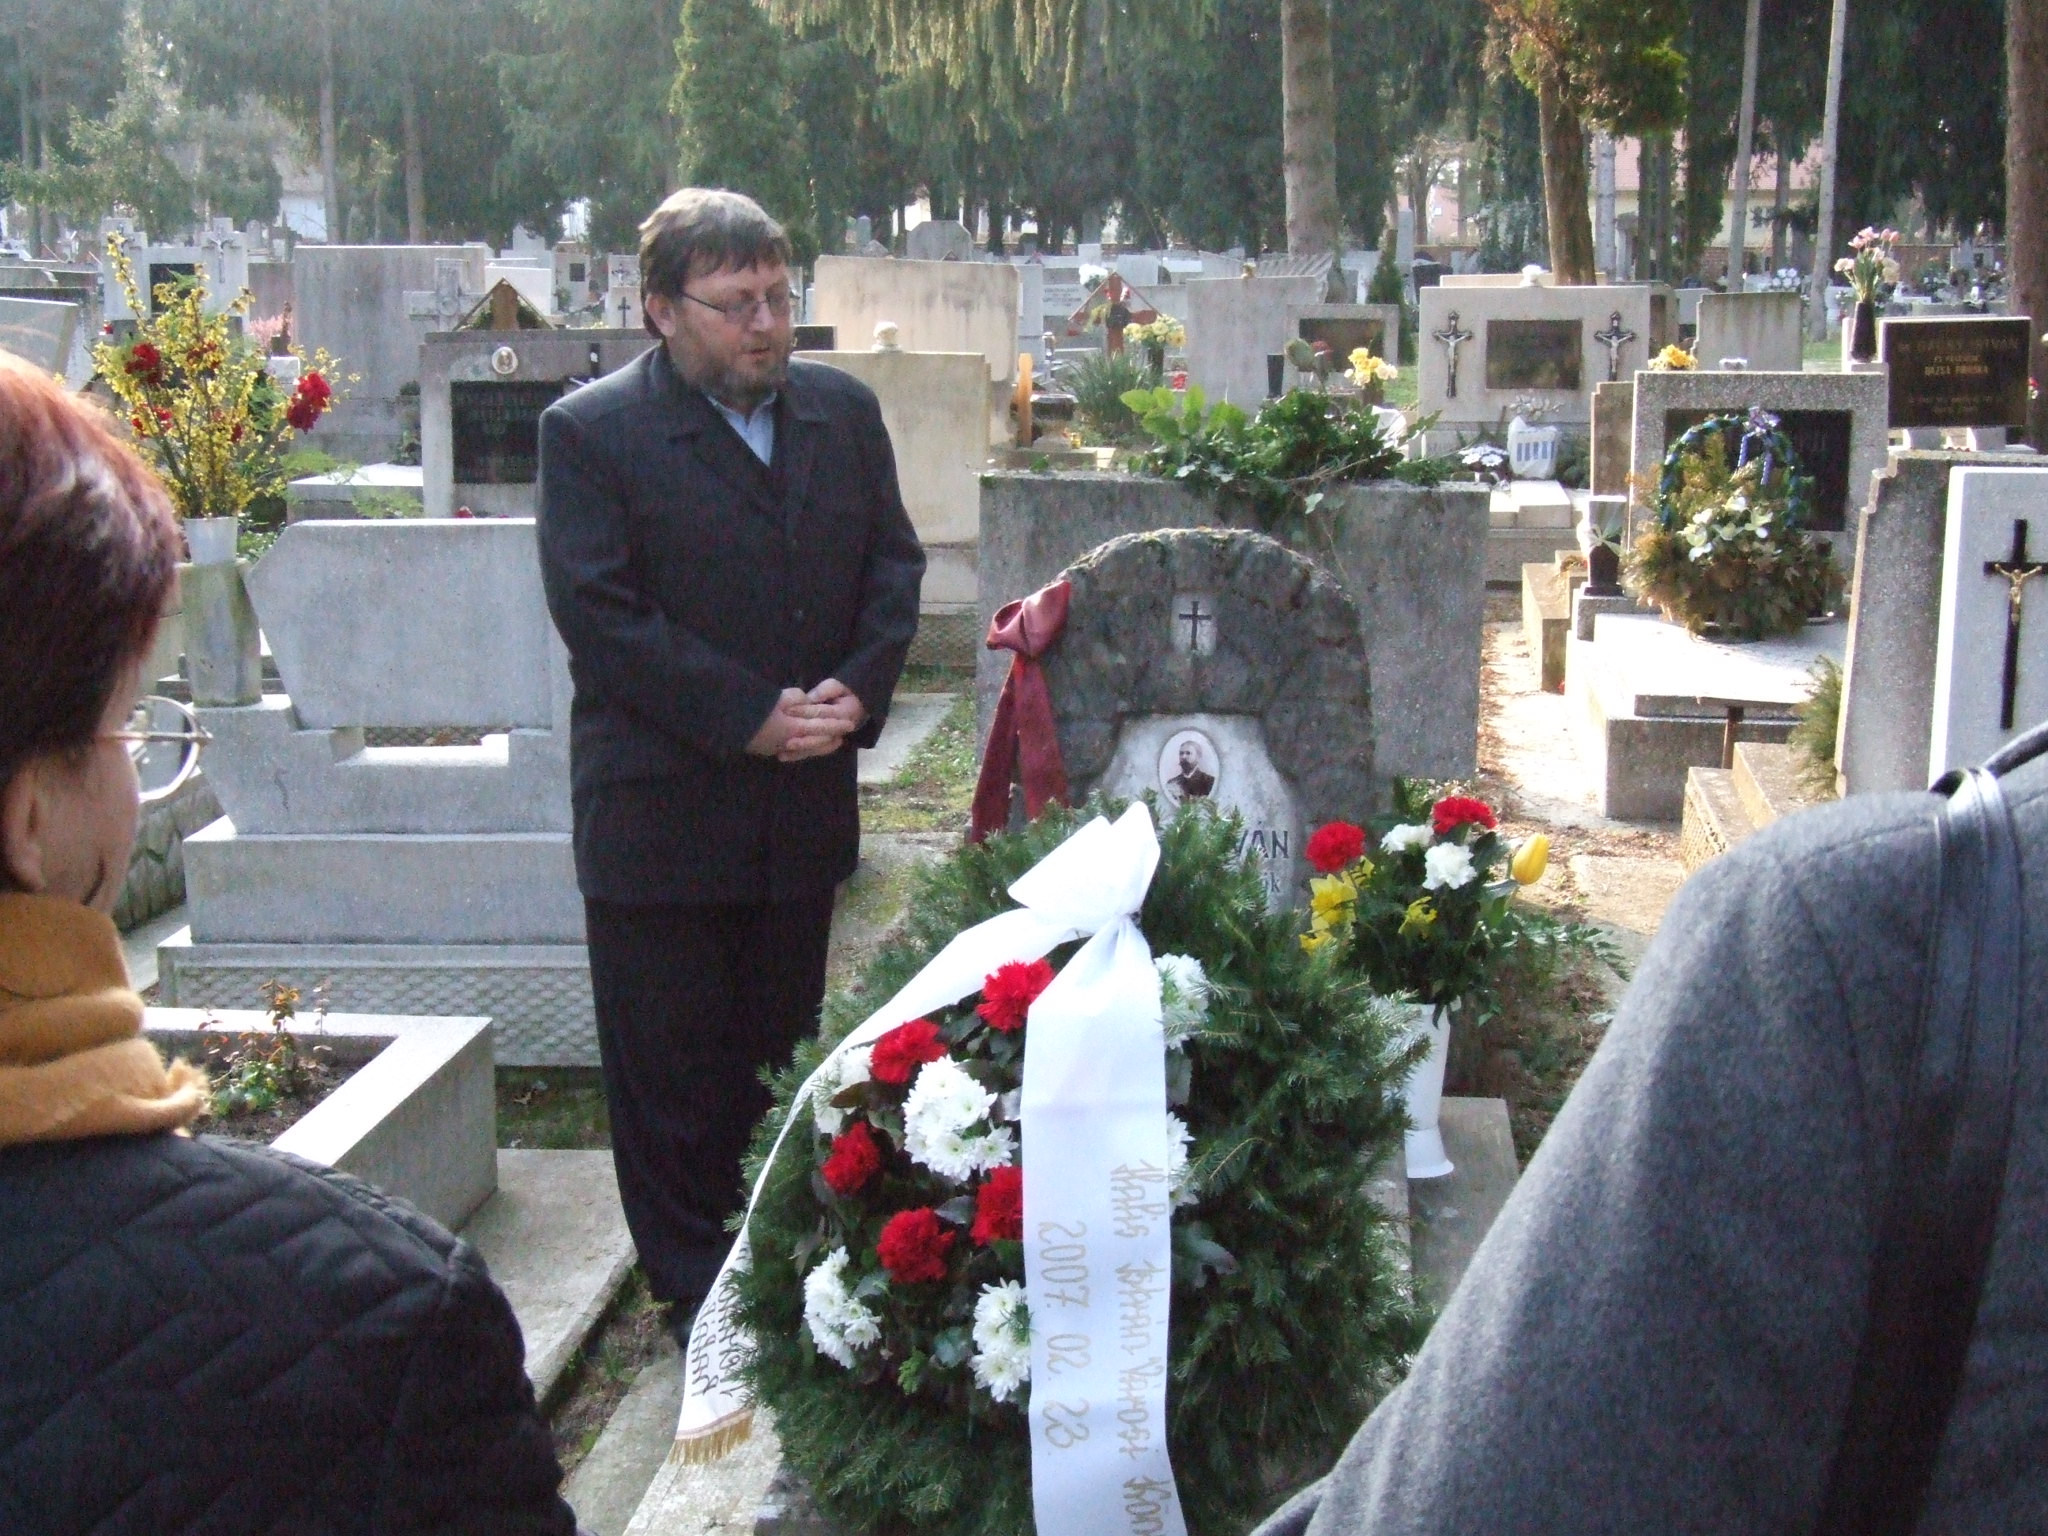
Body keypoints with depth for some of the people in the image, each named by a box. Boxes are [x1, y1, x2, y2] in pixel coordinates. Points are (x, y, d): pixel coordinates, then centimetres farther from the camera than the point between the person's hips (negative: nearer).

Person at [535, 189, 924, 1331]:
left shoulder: (844, 411, 7)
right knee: (670, 1066, 6)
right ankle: (695, 1289, 21)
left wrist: (857, 691, -10)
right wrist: (750, 716, -18)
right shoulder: (592, 431, -8)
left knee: (780, 1047, 16)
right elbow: (601, 615, -15)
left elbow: (894, 564, 9)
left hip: (805, 800, 5)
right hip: (660, 810, -4)